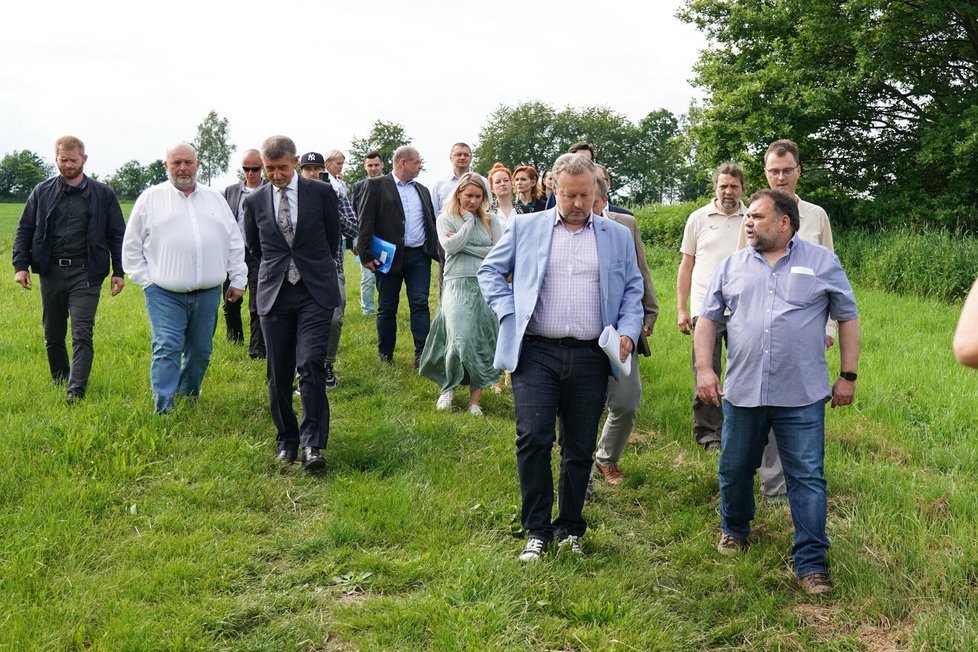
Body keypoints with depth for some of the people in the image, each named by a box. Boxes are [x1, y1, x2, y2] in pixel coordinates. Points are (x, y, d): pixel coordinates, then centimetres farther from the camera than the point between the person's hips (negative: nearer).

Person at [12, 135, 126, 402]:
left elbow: (117, 235, 7)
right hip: (51, 272, 3)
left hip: (85, 274, -3)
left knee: (82, 335, -10)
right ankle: (59, 383, 27)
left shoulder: (103, 194, 5)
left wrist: (118, 271, 2)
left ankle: (77, 389, -12)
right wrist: (20, 265, 1)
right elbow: (25, 230, 11)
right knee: (53, 336, 11)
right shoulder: (42, 192, 9)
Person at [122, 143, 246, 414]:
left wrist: (238, 279, 9)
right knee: (167, 349, -10)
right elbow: (132, 245, 7)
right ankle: (163, 409, -7)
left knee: (201, 350, 11)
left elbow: (234, 242, 14)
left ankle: (189, 396, 29)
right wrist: (144, 280, 1)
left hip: (208, 293, 3)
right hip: (165, 294, -3)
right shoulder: (150, 198, 4)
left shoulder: (216, 199, 13)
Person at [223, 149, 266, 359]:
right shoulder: (230, 191, 12)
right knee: (230, 302, 13)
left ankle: (257, 350, 3)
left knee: (257, 307, -3)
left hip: (260, 255, -4)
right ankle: (234, 339, 34)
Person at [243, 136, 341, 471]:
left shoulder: (321, 192, 0)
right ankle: (286, 439, 20)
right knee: (279, 373, 6)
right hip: (274, 294, 2)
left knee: (311, 365, -14)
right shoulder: (255, 201, 5)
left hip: (315, 292, -2)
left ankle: (312, 444, -11)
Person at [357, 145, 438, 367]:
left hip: (419, 256, 4)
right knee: (387, 307, 6)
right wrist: (366, 255, -12)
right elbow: (366, 222, -6)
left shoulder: (422, 190, 15)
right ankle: (385, 355, 17)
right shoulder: (376, 185, -1)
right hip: (389, 257, -4)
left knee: (420, 305, -2)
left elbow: (431, 222, 18)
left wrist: (435, 251, 8)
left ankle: (422, 354, -1)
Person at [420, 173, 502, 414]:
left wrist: (465, 246, -5)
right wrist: (469, 221, 0)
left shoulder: (491, 220, 12)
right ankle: (449, 387, 9)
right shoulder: (446, 219, 9)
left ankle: (475, 400, 11)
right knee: (459, 340, -17)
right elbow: (451, 246, -9)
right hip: (457, 285, -2)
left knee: (482, 343, 1)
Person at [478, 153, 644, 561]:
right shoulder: (525, 228, 8)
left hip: (590, 357, 2)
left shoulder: (618, 236, 12)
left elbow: (633, 289, 15)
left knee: (580, 449, 7)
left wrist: (628, 331, -2)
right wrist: (508, 313, -2)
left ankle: (570, 529, 22)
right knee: (533, 439, -10)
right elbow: (490, 270, 13)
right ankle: (537, 531, 6)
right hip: (536, 352, -1)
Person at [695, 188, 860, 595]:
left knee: (807, 478, -2)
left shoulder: (822, 262, 2)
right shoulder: (732, 266, 8)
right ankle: (734, 529, 40)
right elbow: (708, 317, 10)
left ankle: (810, 563, 6)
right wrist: (704, 368, -1)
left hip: (802, 396, -3)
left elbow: (848, 318, 5)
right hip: (742, 392, 3)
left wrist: (848, 375, 1)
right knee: (735, 469, 14)